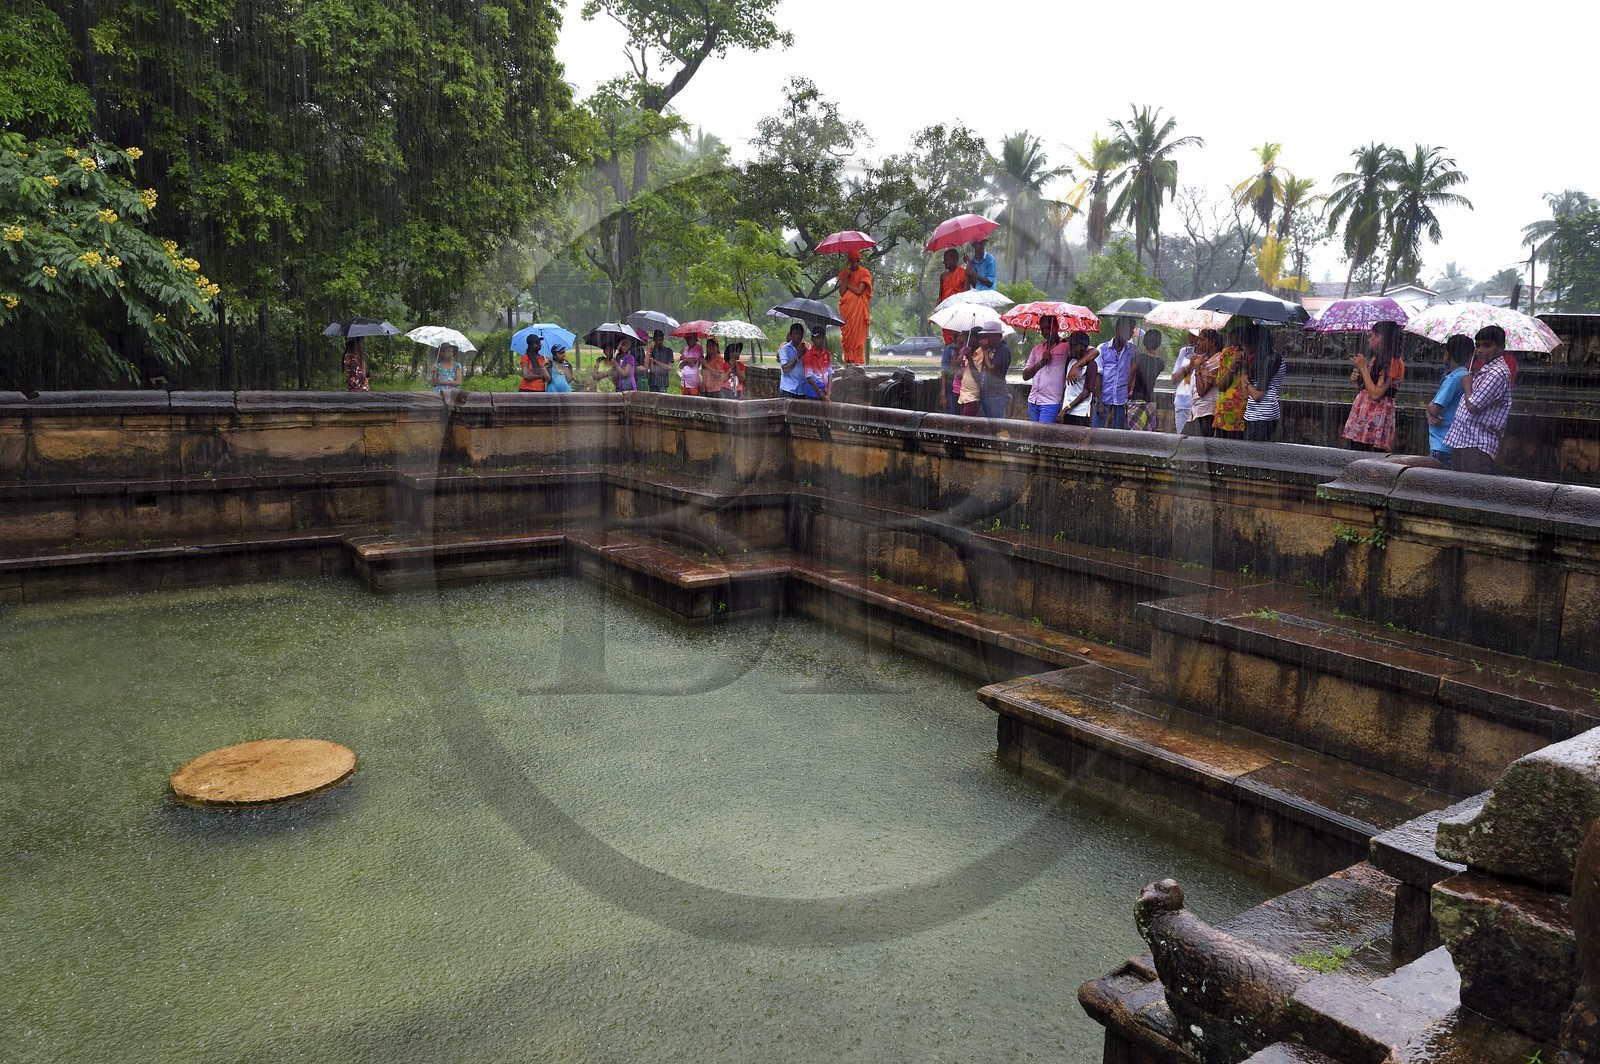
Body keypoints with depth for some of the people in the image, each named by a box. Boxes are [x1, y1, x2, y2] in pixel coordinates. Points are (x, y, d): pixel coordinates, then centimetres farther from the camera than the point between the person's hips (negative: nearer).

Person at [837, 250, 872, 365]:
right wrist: (846, 276, -8)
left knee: (857, 334, -7)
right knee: (846, 334, -1)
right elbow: (842, 292, -2)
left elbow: (859, 291, -12)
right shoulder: (843, 272, 10)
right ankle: (848, 360, 2)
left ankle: (857, 360, -6)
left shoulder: (864, 273, 0)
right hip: (846, 308, 3)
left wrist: (847, 284, -3)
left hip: (859, 308, -3)